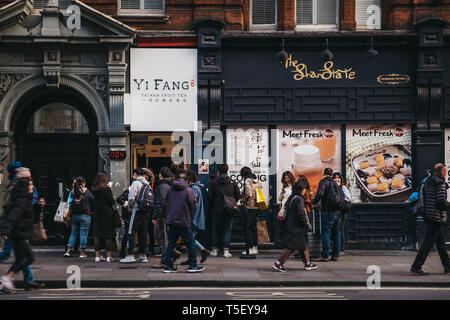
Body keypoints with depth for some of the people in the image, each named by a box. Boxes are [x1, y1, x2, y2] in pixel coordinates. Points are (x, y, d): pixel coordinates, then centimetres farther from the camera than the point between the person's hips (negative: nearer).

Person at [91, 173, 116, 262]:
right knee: (108, 235, 0)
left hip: (97, 214, 5)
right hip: (107, 214, -5)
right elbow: (112, 202, -11)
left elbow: (96, 201, 12)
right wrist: (113, 198, 10)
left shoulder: (95, 190, 5)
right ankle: (108, 256, -1)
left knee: (98, 235, 9)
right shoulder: (107, 189, -10)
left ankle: (97, 256, 9)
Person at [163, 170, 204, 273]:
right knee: (190, 243, 4)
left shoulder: (171, 189, 4)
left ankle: (168, 266, 10)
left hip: (171, 221, 5)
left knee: (171, 243, 10)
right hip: (183, 222, -5)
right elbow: (193, 206, -3)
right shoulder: (188, 190, -8)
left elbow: (167, 203, 13)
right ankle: (193, 265, 6)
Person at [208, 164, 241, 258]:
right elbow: (238, 196, 2)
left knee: (215, 230, 11)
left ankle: (214, 250, 12)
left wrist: (210, 209, 7)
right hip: (229, 211, 1)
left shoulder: (214, 183, -4)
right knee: (227, 230, 5)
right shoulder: (233, 183, 0)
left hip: (217, 211, -1)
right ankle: (226, 250, -1)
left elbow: (210, 197, -4)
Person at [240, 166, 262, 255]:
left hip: (249, 207, -8)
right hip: (257, 206, 8)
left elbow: (249, 194, -19)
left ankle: (251, 248, -6)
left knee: (247, 227, -3)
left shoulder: (247, 180, -11)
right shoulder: (257, 181, 12)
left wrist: (243, 201, -4)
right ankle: (255, 247, 15)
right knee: (254, 226, 13)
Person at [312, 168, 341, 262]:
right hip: (338, 211, 7)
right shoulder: (335, 183, 18)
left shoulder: (323, 182, -4)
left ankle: (325, 256, -4)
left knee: (326, 233, -3)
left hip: (328, 212, -7)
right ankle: (336, 255, 12)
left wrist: (315, 202, -5)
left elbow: (320, 193, -19)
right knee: (337, 234, 9)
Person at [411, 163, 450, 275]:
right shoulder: (440, 184, -16)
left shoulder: (427, 182, 10)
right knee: (428, 243, -5)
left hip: (428, 216, 9)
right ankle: (416, 266, -5)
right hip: (437, 218, -9)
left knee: (441, 243, 16)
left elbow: (421, 197, 15)